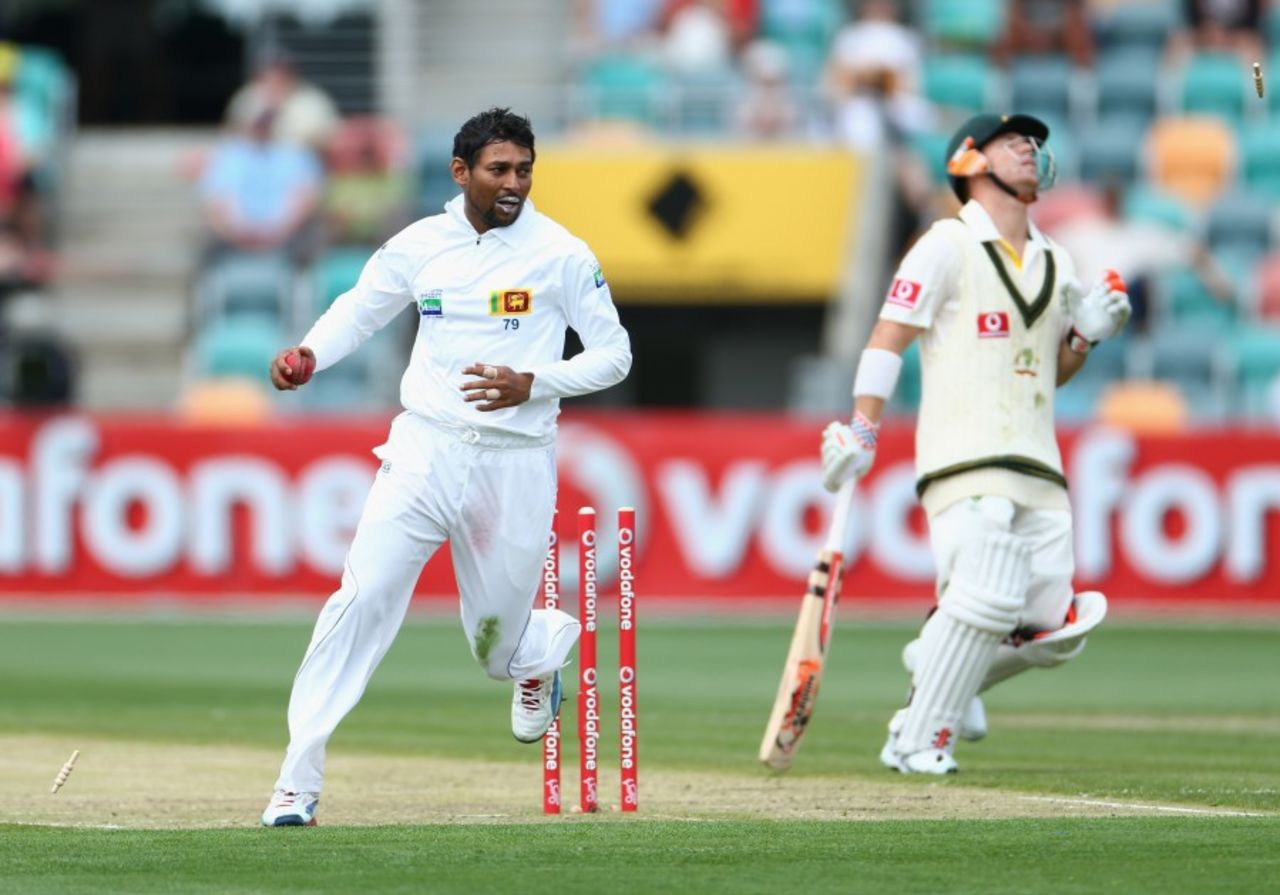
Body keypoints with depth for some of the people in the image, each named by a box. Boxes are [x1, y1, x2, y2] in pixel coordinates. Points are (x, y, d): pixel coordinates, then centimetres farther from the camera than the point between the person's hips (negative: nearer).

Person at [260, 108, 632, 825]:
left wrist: (531, 384, -15)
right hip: (424, 451, 1)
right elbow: (360, 309, 18)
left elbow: (614, 355, 0)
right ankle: (299, 782, -14)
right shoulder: (420, 246, 3)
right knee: (362, 599, -16)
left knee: (498, 645, 8)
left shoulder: (562, 255, -4)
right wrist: (310, 354, -3)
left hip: (516, 466, -1)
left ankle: (548, 645, 48)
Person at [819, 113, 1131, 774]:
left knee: (1057, 628, -1)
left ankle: (937, 665, 23)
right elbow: (887, 340, -5)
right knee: (988, 595, -22)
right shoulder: (948, 247, -1)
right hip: (965, 460, -7)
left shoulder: (1054, 264, 19)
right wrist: (861, 432, -14)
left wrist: (1087, 332, 6)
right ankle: (917, 741, -11)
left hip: (1037, 463, 7)